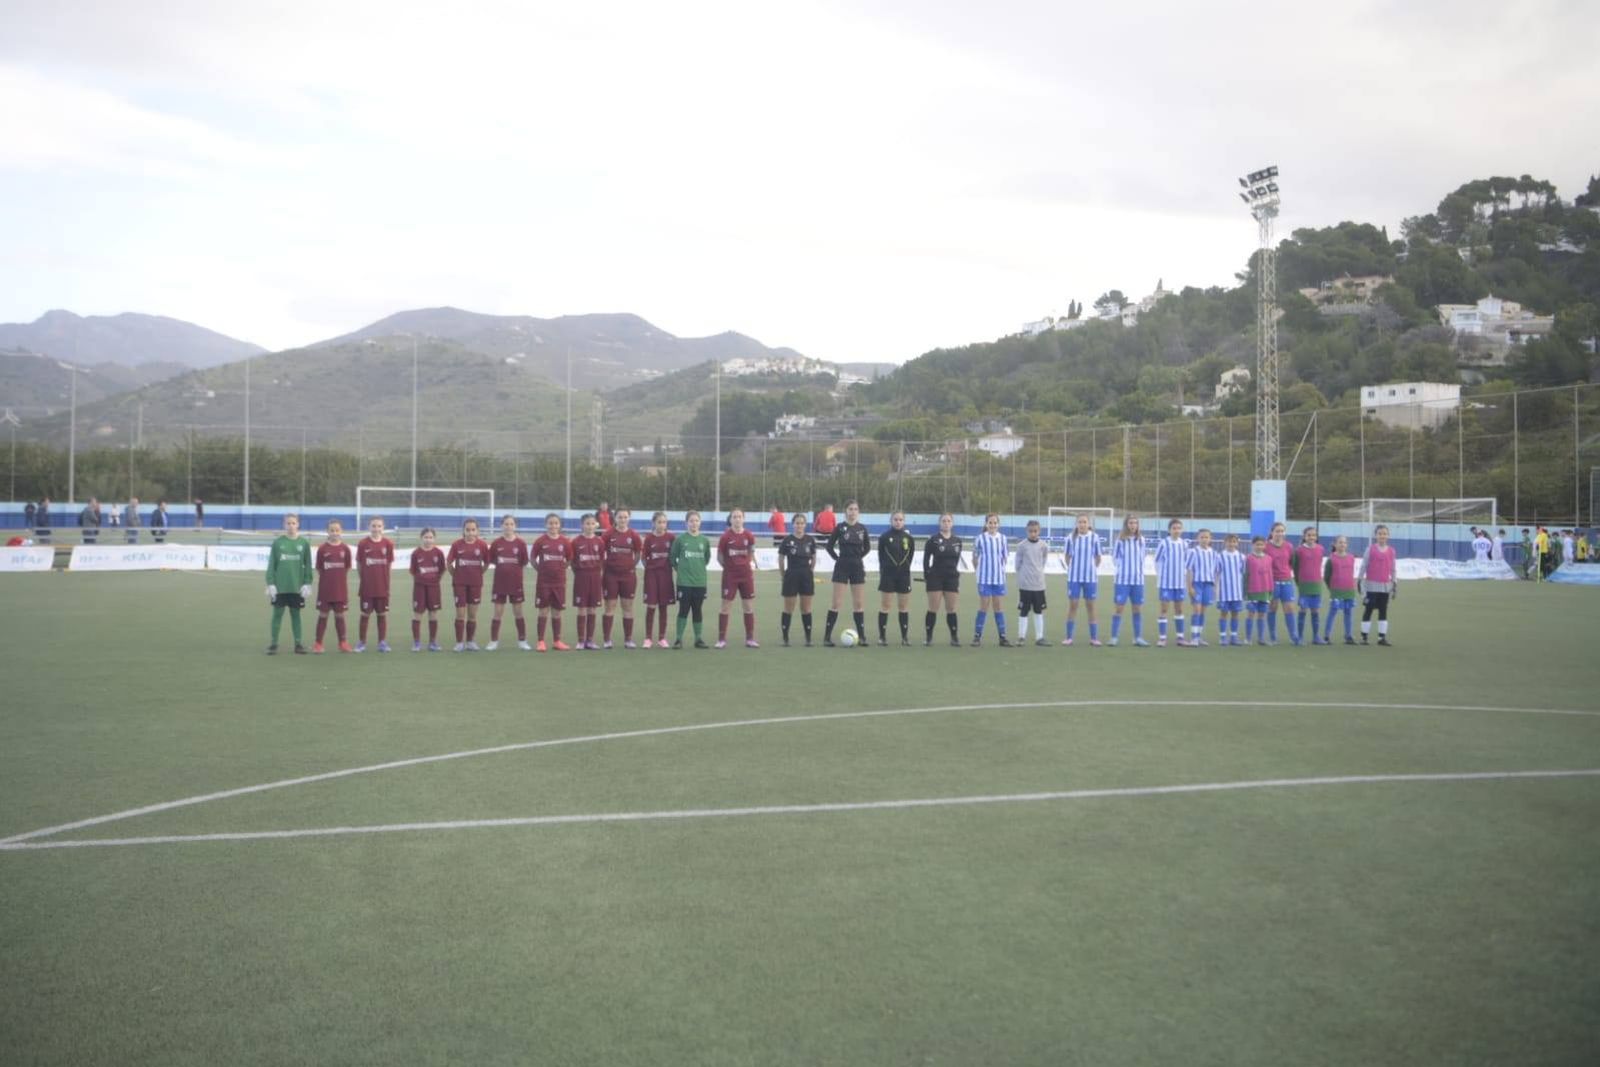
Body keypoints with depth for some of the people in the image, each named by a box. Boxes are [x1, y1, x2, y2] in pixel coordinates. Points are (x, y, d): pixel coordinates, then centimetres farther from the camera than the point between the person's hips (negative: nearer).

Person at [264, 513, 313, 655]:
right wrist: (270, 584, -5)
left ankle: (298, 643, 14)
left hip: (297, 586, 1)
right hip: (280, 586, -1)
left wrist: (307, 584, -2)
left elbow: (308, 565, 4)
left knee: (295, 614, 9)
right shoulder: (277, 542, 0)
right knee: (277, 614, 4)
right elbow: (271, 564, 1)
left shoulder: (304, 543, 2)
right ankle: (273, 644, 11)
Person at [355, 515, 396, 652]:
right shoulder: (363, 543, -5)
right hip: (366, 586, -1)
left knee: (383, 614, 7)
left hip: (383, 586, 1)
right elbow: (358, 564, 2)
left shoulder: (388, 544, -2)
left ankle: (382, 642, 15)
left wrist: (384, 577, 2)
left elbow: (390, 564, 5)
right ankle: (362, 642, 15)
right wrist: (362, 577, 2)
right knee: (365, 614, 6)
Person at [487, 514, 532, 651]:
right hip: (499, 582, 0)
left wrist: (513, 569, -1)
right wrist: (504, 568, 0)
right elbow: (491, 560, 5)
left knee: (518, 612, 7)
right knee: (498, 612, 3)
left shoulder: (521, 543, -5)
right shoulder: (496, 543, -3)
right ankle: (493, 641, 9)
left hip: (516, 583, 0)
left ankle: (522, 641, 15)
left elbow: (524, 563, 1)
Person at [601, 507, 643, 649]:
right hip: (611, 574, -1)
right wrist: (605, 565, 0)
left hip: (628, 574, 1)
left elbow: (639, 553, 11)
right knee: (610, 607, 1)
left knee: (628, 607, 6)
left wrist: (632, 566, 4)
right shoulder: (608, 534, -3)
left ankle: (628, 640, 12)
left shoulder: (633, 536, 0)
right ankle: (607, 640, 5)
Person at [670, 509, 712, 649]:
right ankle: (679, 639, 4)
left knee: (698, 610, 9)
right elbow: (673, 558, 4)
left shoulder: (705, 540, 4)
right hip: (684, 581, -3)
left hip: (700, 581, 3)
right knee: (683, 610, -3)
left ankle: (698, 638, 16)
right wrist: (679, 569, 5)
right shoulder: (680, 539, -3)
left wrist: (699, 567, 12)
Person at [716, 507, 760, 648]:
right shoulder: (725, 536, -9)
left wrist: (750, 565, 5)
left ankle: (750, 639, 14)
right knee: (726, 607, 0)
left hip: (746, 575, 3)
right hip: (730, 576, -3)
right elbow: (719, 557, -1)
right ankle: (721, 639, 6)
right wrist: (729, 566, 1)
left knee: (749, 607, 5)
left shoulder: (749, 536, -1)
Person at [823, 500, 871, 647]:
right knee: (836, 603, -5)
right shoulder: (840, 528, -5)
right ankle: (827, 637, 0)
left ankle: (861, 637, 10)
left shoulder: (862, 529, 4)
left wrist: (857, 557, 11)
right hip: (842, 567, -3)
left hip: (857, 568, 3)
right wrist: (838, 558, 2)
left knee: (859, 604, 5)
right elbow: (829, 546, 2)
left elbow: (867, 547, 18)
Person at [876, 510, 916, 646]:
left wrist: (904, 568, 2)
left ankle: (905, 637, 11)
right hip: (888, 574, -2)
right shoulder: (884, 537, -3)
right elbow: (881, 556, 2)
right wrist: (885, 569, -1)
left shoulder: (909, 538, 3)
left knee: (904, 606, 5)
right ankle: (882, 637, 3)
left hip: (903, 575, 2)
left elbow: (911, 556, 8)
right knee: (884, 606, -1)